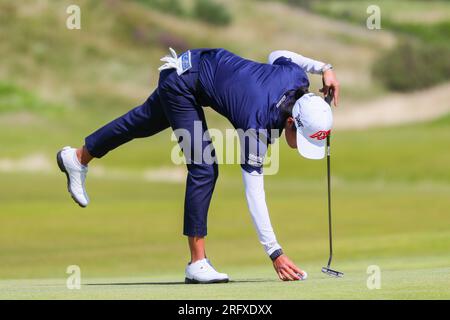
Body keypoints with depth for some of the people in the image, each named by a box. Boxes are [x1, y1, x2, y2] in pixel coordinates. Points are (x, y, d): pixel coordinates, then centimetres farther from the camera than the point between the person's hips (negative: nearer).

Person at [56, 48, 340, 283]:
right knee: (204, 169, -17)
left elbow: (277, 55, 3)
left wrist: (324, 68, -5)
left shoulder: (297, 77, -22)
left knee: (144, 122, 27)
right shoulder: (258, 124, -38)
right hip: (183, 79, -8)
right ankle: (198, 262, -14)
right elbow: (254, 193, -38)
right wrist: (275, 253, -42)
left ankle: (78, 158, 51)